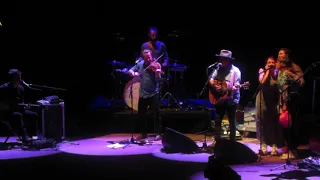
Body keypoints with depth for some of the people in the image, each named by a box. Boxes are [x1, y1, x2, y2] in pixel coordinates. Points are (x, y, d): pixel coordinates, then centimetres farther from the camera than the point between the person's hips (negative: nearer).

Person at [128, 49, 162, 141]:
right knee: (141, 114, 11)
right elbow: (130, 71, 6)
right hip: (142, 94, 5)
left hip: (153, 94, -5)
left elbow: (157, 79, -15)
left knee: (156, 114, -4)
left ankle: (158, 134, 4)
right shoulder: (140, 64, 5)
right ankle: (143, 133, 24)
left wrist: (158, 73, -37)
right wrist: (133, 73, -16)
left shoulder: (156, 65, -7)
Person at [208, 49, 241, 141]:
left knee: (232, 121, 5)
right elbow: (211, 79, 9)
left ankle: (232, 141, 13)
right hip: (219, 98, 5)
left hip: (231, 99, -5)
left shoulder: (235, 71, -9)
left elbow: (237, 85, -13)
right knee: (217, 120, 8)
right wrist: (214, 86, -10)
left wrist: (233, 88, -34)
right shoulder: (218, 69, 6)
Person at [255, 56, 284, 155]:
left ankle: (274, 147, -2)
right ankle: (263, 146, 8)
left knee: (274, 122, -4)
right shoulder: (262, 71, 4)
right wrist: (268, 70, -9)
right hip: (263, 100, -1)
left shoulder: (277, 73, 6)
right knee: (263, 122, 1)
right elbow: (262, 82, -14)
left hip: (273, 100, 1)